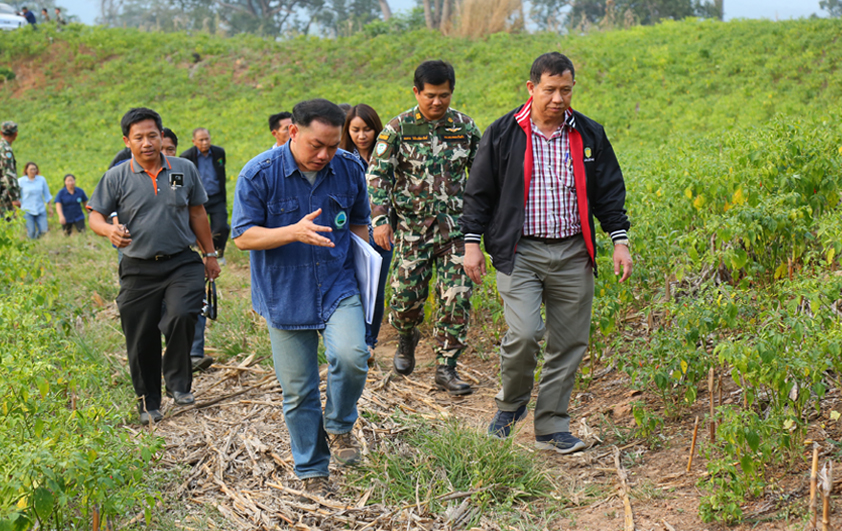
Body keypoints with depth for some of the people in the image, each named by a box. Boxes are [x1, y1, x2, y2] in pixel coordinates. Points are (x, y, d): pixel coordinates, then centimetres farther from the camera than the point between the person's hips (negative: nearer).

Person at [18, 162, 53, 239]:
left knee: (43, 231, -7)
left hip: (41, 210, 2)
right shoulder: (21, 181, -5)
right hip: (27, 210, -2)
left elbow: (46, 194, 9)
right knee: (31, 233, -9)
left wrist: (50, 207, 9)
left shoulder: (42, 179, 1)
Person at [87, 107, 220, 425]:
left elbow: (197, 213, 15)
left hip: (182, 263, 0)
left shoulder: (184, 170, 6)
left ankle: (178, 383, -3)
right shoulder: (117, 178, 0)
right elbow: (95, 217, 2)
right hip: (139, 269, 0)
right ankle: (148, 404, 24)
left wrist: (210, 254, 17)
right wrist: (109, 230, -21)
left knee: (182, 316, -25)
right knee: (141, 340, 5)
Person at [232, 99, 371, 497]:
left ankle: (339, 425, 6)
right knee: (298, 390, 5)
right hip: (285, 295, -1)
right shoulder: (259, 174, -11)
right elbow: (243, 236, -10)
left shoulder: (350, 169, 0)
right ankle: (312, 471, 24)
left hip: (337, 288, 1)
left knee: (351, 356, -24)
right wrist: (295, 232, -24)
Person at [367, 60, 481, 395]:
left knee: (456, 297, -5)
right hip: (413, 226, -1)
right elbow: (378, 175, -5)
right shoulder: (398, 129, -3)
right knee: (408, 294, 1)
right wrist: (380, 220, -15)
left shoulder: (464, 126, 5)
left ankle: (446, 368, 5)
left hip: (455, 226, 1)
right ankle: (407, 338, 35)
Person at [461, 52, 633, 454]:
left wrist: (620, 240, 4)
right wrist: (472, 242, 2)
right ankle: (511, 403, 12)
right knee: (524, 333, -17)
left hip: (573, 255, 3)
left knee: (569, 343, 4)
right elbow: (480, 192, 6)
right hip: (520, 252, -3)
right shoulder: (503, 134, 2)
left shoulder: (589, 134, 8)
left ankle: (552, 428, 17)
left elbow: (609, 191, 12)